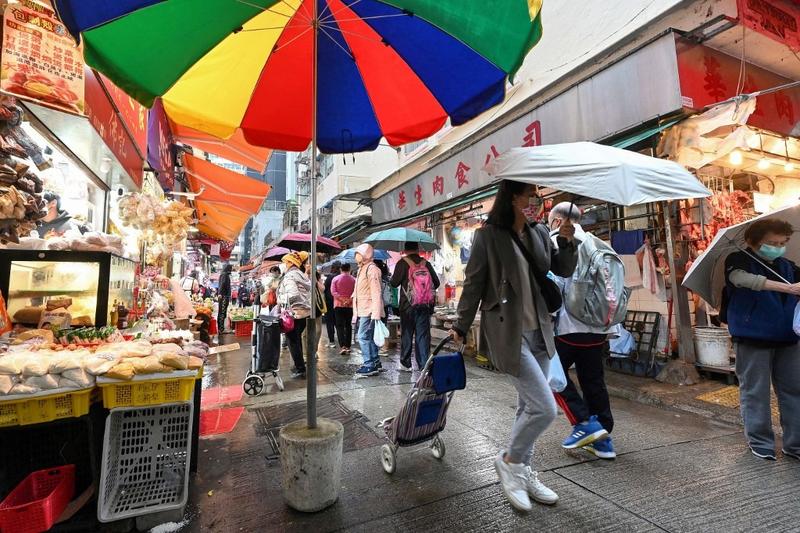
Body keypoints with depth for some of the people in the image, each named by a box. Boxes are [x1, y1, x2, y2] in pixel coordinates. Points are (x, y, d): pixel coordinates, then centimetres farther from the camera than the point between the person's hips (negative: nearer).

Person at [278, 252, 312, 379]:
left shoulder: (289, 275, -13)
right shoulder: (303, 275, 13)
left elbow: (292, 295, -26)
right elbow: (310, 292, 13)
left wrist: (280, 299, -12)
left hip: (294, 313, -9)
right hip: (306, 311, 9)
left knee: (293, 341, 1)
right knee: (297, 339, 21)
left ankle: (300, 370, 5)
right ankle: (299, 365, 30)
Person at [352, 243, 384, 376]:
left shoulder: (371, 269, -14)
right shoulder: (362, 269, 18)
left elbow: (376, 293, -20)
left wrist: (375, 314, -24)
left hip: (369, 310, -10)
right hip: (363, 310, 10)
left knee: (363, 337, -9)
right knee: (369, 337, 15)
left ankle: (369, 365, -2)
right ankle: (376, 362, 25)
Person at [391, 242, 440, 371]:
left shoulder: (402, 263, -7)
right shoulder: (426, 264, 2)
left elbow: (394, 283, -6)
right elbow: (436, 283, 3)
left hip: (407, 306, -2)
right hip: (425, 306, 2)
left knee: (406, 334, 9)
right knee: (423, 335, 6)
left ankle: (405, 363, 16)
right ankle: (424, 364, 6)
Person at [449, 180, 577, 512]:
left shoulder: (539, 233, 8)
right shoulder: (488, 236, -8)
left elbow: (564, 271, 13)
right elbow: (473, 283, -4)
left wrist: (567, 242, -5)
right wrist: (461, 326, 1)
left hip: (539, 331, 7)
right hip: (507, 332, -6)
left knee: (529, 406, 16)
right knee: (545, 408, -9)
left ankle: (522, 472, 35)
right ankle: (508, 460, 17)